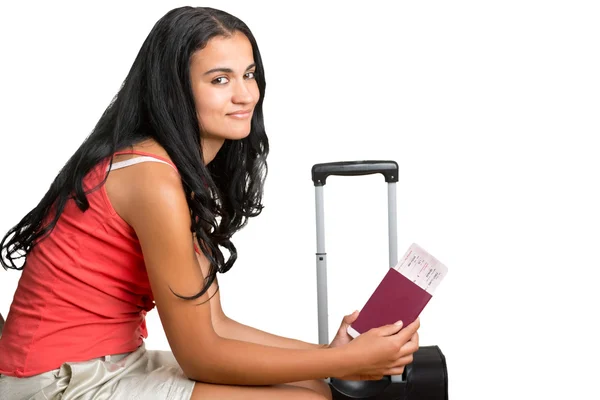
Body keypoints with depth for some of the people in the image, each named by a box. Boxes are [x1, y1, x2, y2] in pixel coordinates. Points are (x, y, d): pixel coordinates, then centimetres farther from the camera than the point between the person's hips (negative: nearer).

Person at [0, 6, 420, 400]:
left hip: (119, 362, 9)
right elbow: (200, 356, -18)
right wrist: (346, 362, -16)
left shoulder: (190, 174, 9)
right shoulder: (153, 178, -21)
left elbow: (212, 323, 4)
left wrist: (328, 351, -3)